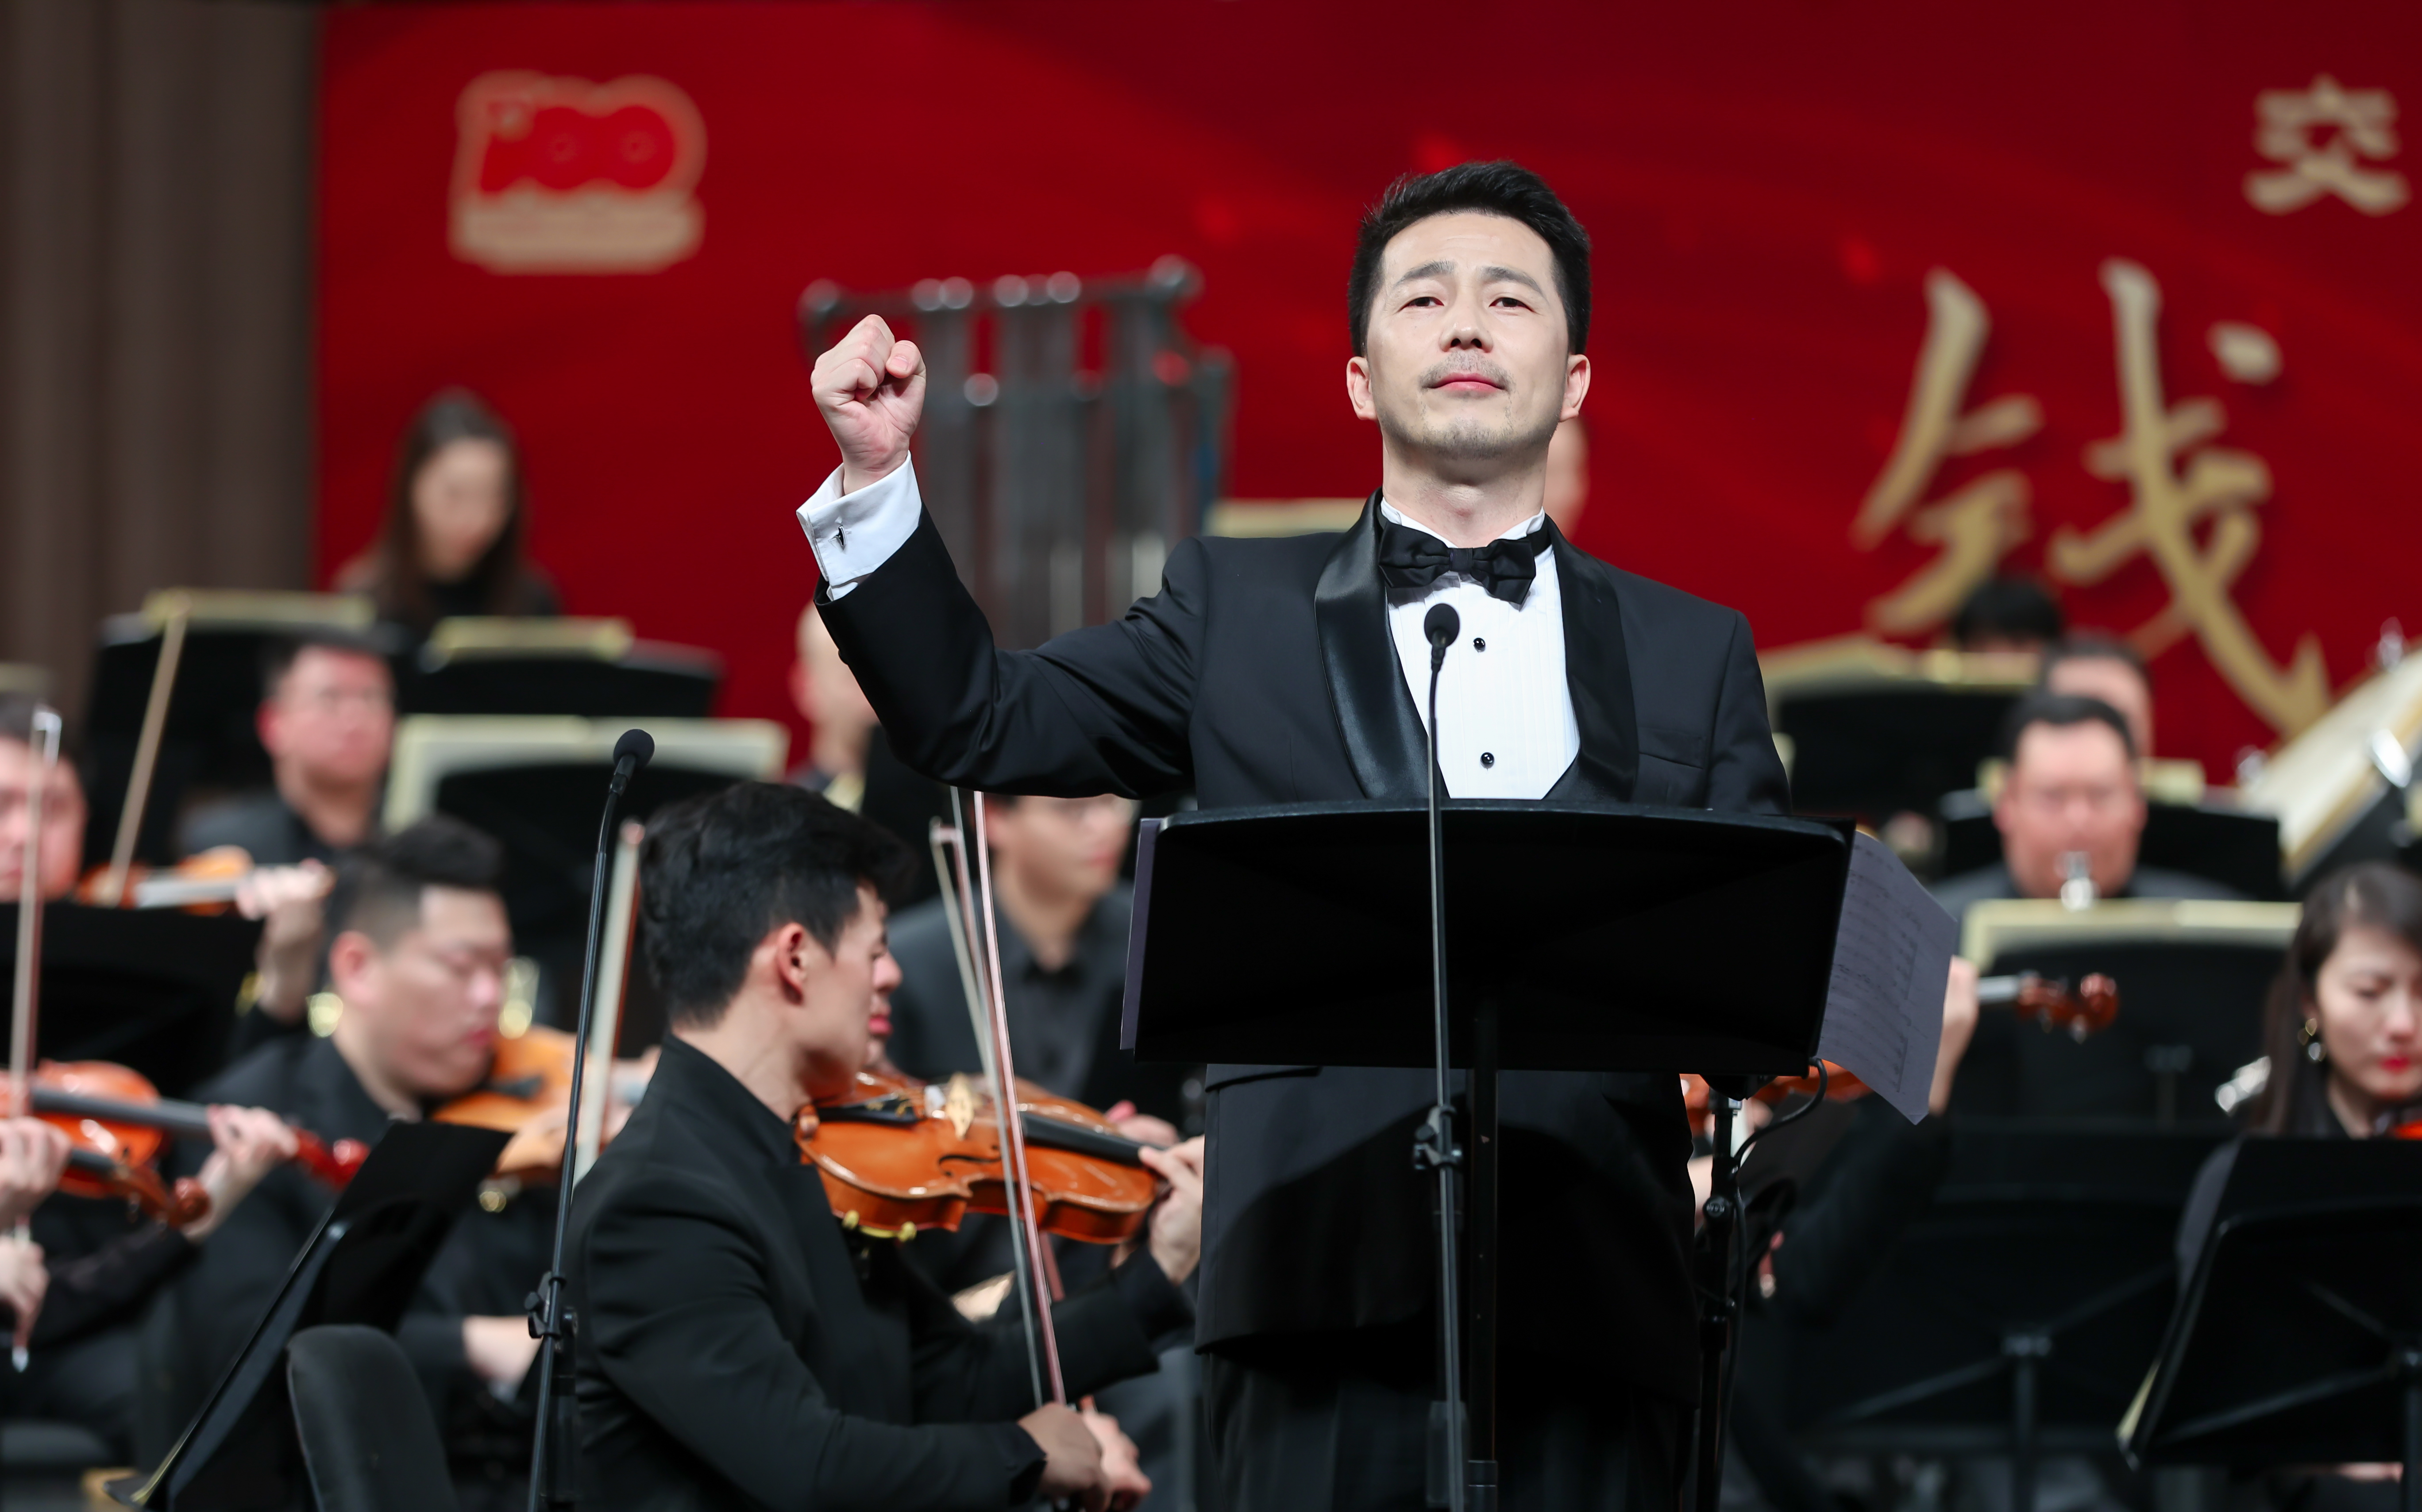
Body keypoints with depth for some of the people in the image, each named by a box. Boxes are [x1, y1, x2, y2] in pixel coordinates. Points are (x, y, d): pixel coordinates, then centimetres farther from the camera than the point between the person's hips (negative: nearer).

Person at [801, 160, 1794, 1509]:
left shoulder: (1694, 657, 17)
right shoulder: (1241, 615, 16)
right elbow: (982, 727, 10)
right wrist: (878, 481, 0)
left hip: (1594, 1297, 1)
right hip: (1329, 1281, -1)